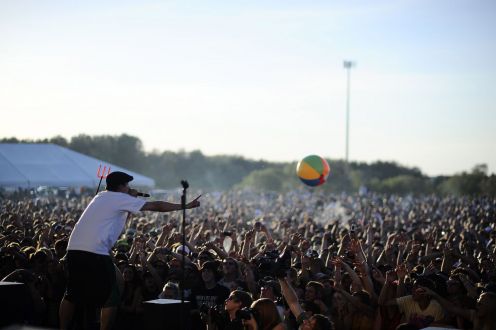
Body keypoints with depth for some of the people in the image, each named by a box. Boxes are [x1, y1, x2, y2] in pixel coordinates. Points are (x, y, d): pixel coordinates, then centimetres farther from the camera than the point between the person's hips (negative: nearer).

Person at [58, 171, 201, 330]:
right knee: (110, 298, 3)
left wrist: (131, 198, 25)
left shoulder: (102, 197, 24)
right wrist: (186, 206, 8)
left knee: (72, 294, 17)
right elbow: (156, 206, 2)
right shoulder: (120, 198, 1)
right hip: (95, 253, -8)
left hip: (74, 250, 8)